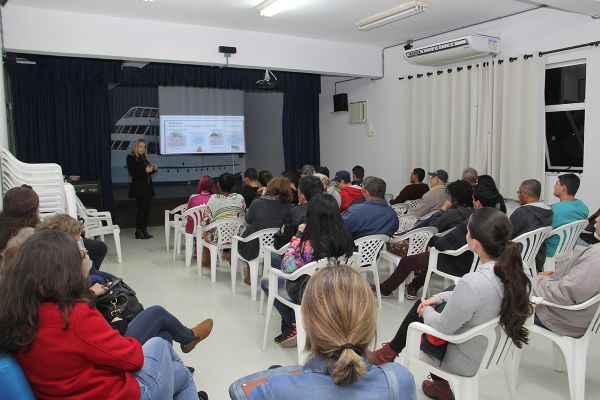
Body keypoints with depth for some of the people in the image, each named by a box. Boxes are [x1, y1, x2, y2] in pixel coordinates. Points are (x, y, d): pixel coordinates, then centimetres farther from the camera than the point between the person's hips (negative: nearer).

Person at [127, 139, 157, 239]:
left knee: (147, 208, 7)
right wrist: (145, 171, -24)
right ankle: (138, 232, 0)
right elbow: (133, 173, -15)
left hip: (148, 187, 7)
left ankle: (144, 230, 15)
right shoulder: (131, 158, -5)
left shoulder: (144, 158, 16)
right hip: (139, 188, -7)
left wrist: (153, 168, 2)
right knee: (141, 208, -7)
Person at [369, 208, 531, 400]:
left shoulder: (472, 283, -37)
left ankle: (390, 353, 42)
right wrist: (438, 298, 5)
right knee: (420, 305, 19)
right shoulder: (514, 269, -13)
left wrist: (427, 310, -3)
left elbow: (442, 327, -23)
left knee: (416, 319, 13)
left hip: (466, 362, -6)